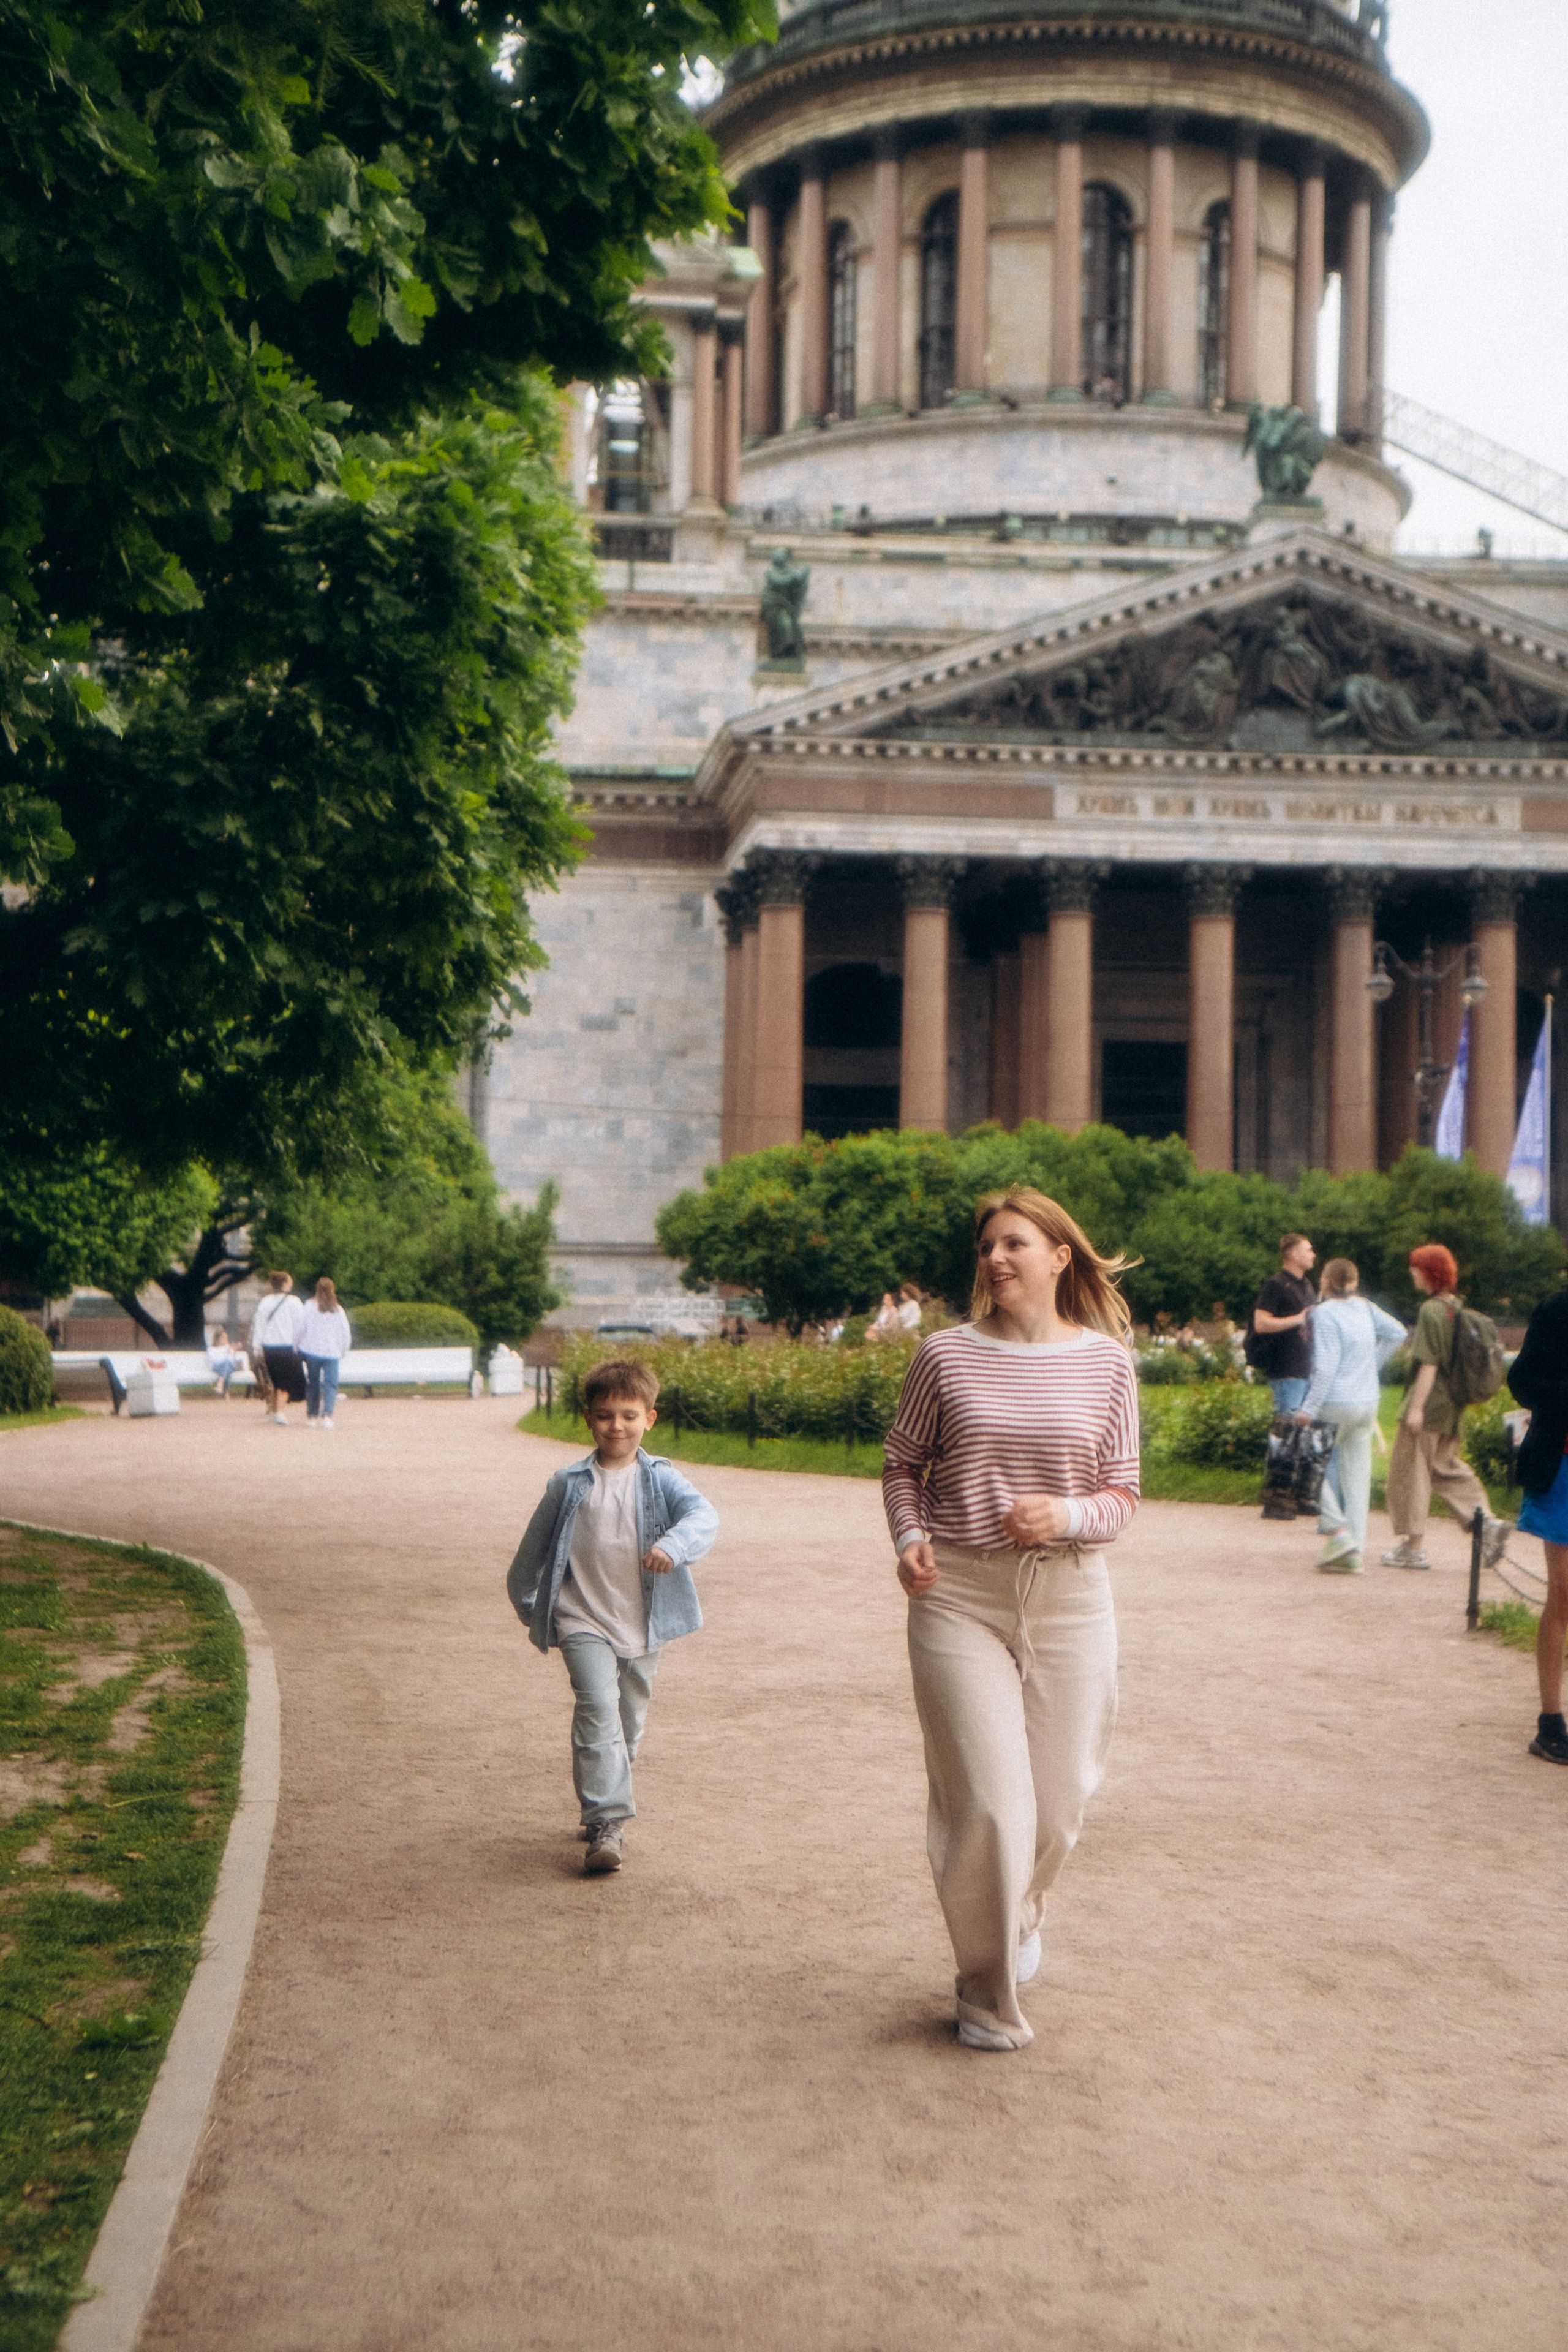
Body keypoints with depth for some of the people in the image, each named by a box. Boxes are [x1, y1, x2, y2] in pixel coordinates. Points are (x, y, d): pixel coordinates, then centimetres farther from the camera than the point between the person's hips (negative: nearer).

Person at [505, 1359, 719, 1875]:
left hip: (643, 1625, 2)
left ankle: (605, 1808, 34)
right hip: (585, 1623, -2)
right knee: (598, 1708, -20)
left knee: (629, 1723, 13)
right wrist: (526, 1601, 22)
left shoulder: (661, 1481, -2)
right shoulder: (570, 1486, 0)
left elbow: (704, 1514, -21)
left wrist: (674, 1544, -41)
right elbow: (534, 1546, 13)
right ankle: (606, 1824, -25)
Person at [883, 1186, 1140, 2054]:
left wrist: (1069, 1514, -16)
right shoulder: (945, 1355, 0)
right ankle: (987, 1992, 13)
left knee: (1058, 1802, 8)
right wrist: (909, 1537, -8)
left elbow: (1122, 1497, 4)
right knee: (988, 1804, -7)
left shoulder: (1107, 1363, 2)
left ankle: (1019, 1915, 43)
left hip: (1070, 1599, 2)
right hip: (959, 1596, -1)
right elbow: (902, 1465, 10)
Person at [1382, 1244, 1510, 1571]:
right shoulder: (1457, 1309, 11)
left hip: (1429, 1402, -9)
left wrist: (1416, 1407, -18)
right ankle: (1486, 1522, 4)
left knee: (1409, 1470, 0)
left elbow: (1429, 1364, -19)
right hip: (1453, 1407, 9)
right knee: (1446, 1467, 17)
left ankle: (1412, 1546, 2)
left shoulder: (1431, 1311, -15)